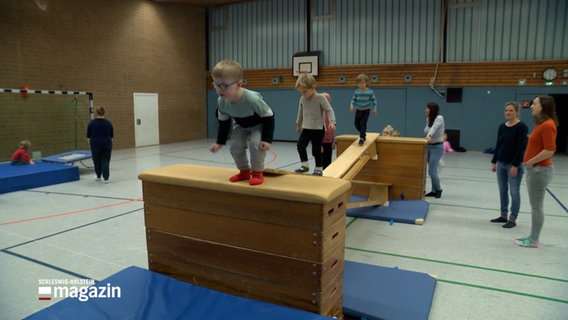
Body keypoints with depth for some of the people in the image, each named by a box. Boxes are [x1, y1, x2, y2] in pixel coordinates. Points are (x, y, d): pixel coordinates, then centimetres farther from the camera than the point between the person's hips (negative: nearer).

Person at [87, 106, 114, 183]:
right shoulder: (108, 123, -1)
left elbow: (88, 136, 0)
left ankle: (98, 177, 26)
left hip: (95, 145, -1)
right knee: (105, 161, 4)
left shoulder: (91, 123, -5)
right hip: (107, 145, 1)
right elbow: (112, 136, 6)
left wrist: (90, 144, 11)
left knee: (97, 161, 14)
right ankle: (106, 178, -3)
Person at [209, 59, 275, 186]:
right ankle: (244, 171, 22)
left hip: (260, 124, -5)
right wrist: (219, 142, -4)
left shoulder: (252, 99, -42)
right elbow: (223, 123, -6)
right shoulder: (221, 102, -26)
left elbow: (269, 117, -29)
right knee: (235, 147, -5)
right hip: (241, 125, 5)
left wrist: (267, 140, -33)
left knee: (256, 144, -26)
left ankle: (258, 172, -2)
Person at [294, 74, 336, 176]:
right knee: (300, 145, -12)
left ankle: (319, 168, 14)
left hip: (318, 129, -5)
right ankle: (304, 165, 1)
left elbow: (329, 110, -13)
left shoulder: (320, 98, -11)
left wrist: (332, 122, -27)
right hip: (306, 128, 5)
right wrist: (298, 124, 27)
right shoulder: (302, 99, 6)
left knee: (316, 150, -3)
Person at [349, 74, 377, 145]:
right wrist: (352, 106, -17)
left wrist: (374, 109, -2)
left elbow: (374, 100, -1)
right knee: (357, 124, 10)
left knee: (363, 123, -16)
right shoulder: (356, 91, -6)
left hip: (366, 110, -4)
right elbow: (353, 99, 0)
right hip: (358, 110, 4)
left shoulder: (370, 91, -11)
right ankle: (363, 134, 36)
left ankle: (362, 138, -7)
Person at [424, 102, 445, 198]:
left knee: (431, 171, -9)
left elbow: (434, 127, -33)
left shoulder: (439, 118, -14)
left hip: (437, 147, -7)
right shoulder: (428, 119, 8)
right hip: (429, 147, 7)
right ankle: (434, 190, 19)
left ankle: (438, 189, 12)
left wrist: (429, 135, -49)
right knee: (433, 170, 10)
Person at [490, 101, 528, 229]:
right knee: (502, 191, 12)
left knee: (514, 192, 1)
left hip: (514, 164, -6)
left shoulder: (522, 127, -10)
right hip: (501, 163, 6)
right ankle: (503, 215, 22)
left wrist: (515, 165, -18)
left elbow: (521, 147, -14)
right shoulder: (502, 126, 8)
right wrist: (494, 162, 8)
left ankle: (513, 219, 9)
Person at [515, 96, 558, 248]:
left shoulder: (547, 125, -17)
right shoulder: (541, 123, 13)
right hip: (534, 169, 10)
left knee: (536, 206, -1)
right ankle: (532, 236, 25)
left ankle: (534, 240, 9)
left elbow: (550, 150, -24)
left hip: (540, 170, -10)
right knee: (535, 205, 15)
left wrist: (531, 161, -16)